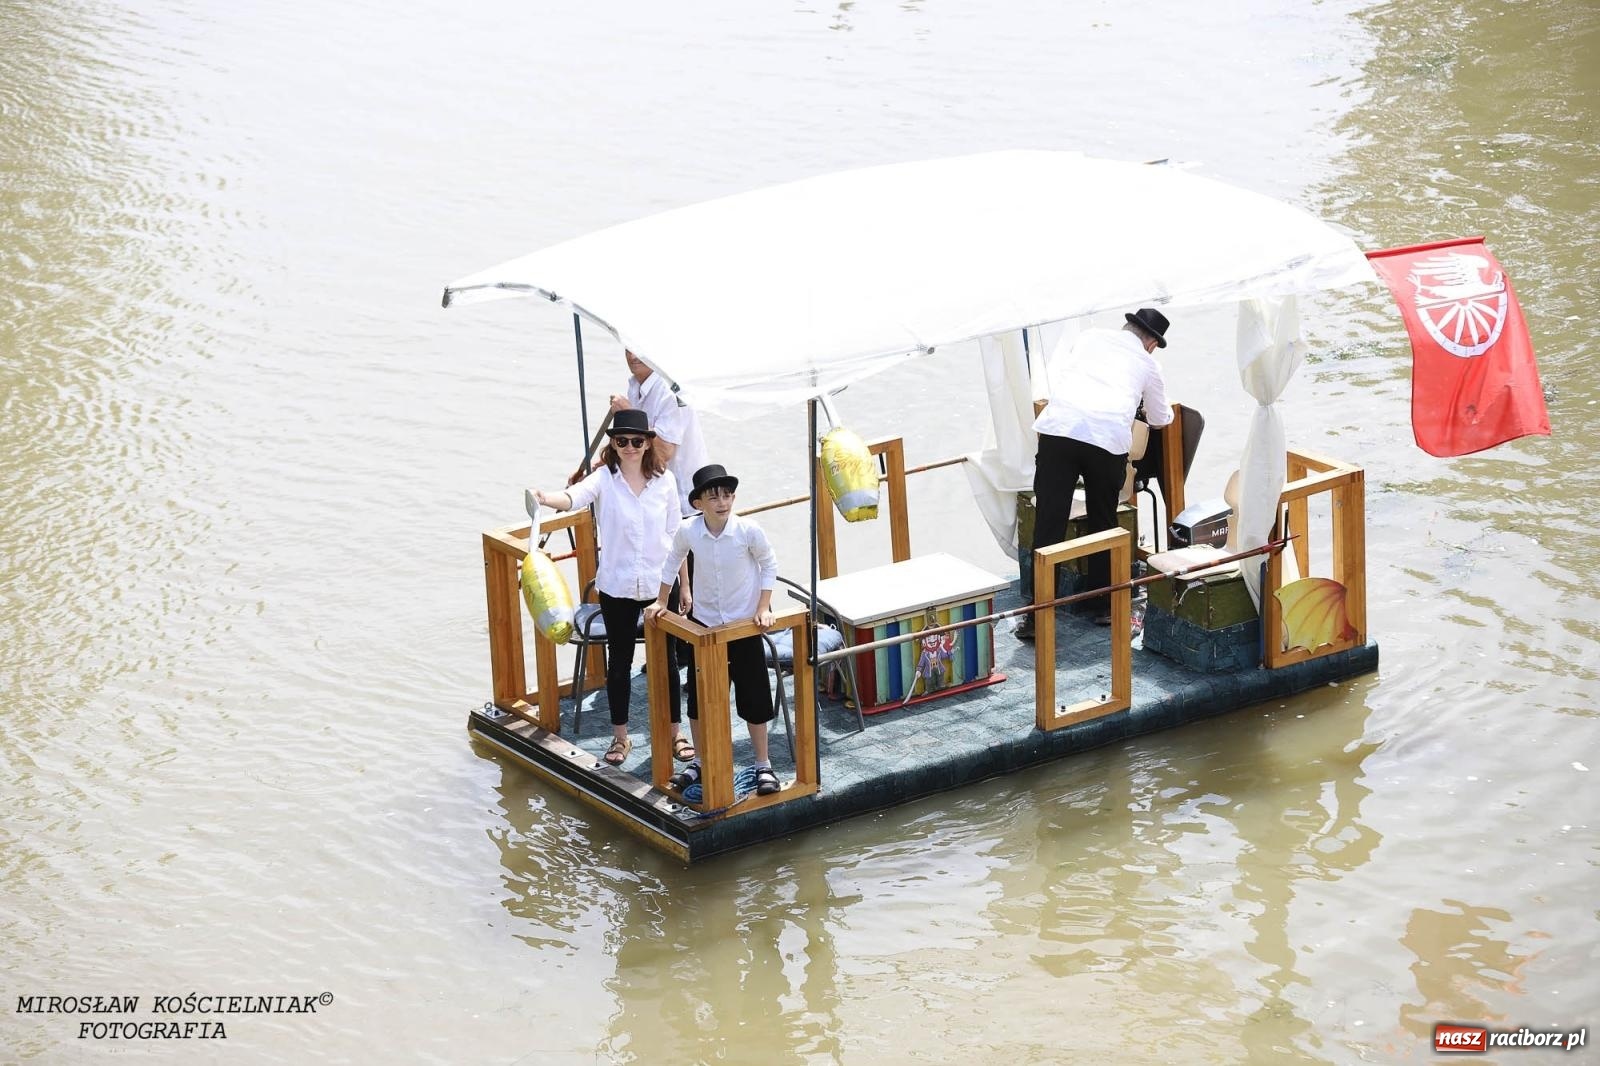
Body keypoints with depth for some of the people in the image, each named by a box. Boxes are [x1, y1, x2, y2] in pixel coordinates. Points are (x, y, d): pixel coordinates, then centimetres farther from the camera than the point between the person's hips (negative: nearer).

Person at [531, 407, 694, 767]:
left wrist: (684, 585, 8)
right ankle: (620, 736, 22)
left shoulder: (664, 480, -2)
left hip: (660, 584, 1)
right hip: (617, 587, -1)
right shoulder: (605, 479, -8)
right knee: (619, 660, 10)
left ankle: (675, 732, 24)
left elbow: (675, 535, 5)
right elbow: (575, 496, -28)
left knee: (667, 658, 10)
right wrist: (545, 499, -51)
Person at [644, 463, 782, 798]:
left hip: (744, 622, -2)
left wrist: (763, 607, -7)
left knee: (753, 696, 3)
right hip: (703, 622, 2)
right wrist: (662, 601, 10)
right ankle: (700, 762, 28)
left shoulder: (748, 530, -20)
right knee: (699, 696, 11)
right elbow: (672, 561, 5)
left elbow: (769, 564, -4)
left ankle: (763, 766, 18)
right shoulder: (688, 531, -16)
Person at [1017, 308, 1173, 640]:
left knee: (1048, 524, -1)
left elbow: (1056, 372, 37)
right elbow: (1159, 419, 37)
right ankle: (1103, 606, 27)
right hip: (1110, 438, 0)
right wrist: (1166, 413, 59)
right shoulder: (1148, 364, 24)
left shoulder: (1088, 337, 26)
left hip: (1060, 427, 0)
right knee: (1103, 522, 19)